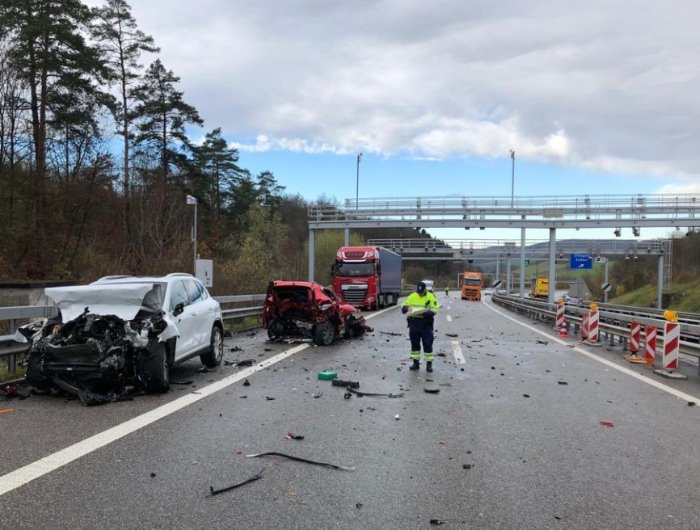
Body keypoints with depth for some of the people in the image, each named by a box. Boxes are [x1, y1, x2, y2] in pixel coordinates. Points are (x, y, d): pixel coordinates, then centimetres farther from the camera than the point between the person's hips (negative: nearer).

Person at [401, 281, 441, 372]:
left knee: (427, 344, 0)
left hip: (426, 324, -4)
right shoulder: (411, 297, 5)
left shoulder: (431, 297, -6)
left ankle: (429, 364, 8)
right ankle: (416, 363, 20)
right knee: (414, 344, 10)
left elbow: (435, 310, -14)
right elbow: (403, 307, 8)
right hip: (414, 323, 4)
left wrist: (423, 312, -26)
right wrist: (407, 308, -16)